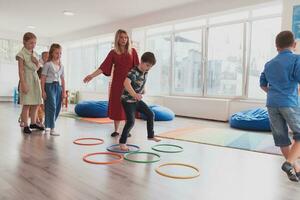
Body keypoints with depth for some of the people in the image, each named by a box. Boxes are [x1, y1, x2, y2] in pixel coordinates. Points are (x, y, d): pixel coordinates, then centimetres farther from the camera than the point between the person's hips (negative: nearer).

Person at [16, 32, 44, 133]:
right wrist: (23, 84, -18)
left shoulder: (35, 54, 13)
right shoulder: (21, 54, -7)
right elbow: (21, 70, -12)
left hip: (35, 79, 7)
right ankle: (25, 125, 2)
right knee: (27, 104, -7)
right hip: (27, 79, -7)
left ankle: (33, 123, 21)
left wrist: (37, 62, -2)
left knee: (36, 104, 9)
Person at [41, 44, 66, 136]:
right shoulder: (48, 64, -4)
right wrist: (43, 91, -11)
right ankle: (52, 128, -7)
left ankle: (48, 125, 24)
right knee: (52, 107, -11)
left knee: (57, 108, 7)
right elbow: (43, 78, -6)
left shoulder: (61, 66, 13)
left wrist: (64, 91, 11)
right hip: (49, 86, -6)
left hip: (58, 87, 6)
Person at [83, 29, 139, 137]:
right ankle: (116, 130, 17)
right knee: (116, 106, 3)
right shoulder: (113, 53, 5)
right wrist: (92, 75, -14)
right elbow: (103, 67, -2)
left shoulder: (132, 51, 4)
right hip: (117, 83, 1)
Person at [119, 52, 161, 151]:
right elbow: (126, 83, -47)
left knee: (150, 114, 11)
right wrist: (135, 94, -60)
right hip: (128, 100, -8)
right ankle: (122, 142, -1)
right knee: (131, 122, -16)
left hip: (137, 100, 8)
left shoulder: (145, 72, -1)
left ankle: (151, 135, 28)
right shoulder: (133, 72, -27)